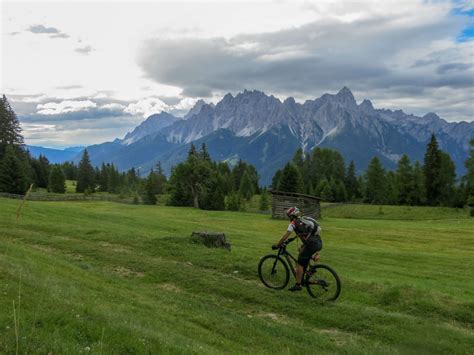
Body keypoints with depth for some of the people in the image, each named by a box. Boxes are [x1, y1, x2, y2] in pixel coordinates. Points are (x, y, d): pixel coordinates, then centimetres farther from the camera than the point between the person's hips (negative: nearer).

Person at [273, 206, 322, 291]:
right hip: (319, 243, 8)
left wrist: (276, 245, 7)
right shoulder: (305, 219, 23)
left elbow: (285, 236, -3)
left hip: (312, 244, -8)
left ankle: (298, 285, 5)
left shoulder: (294, 223, 0)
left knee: (300, 264, 3)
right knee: (301, 249, 32)